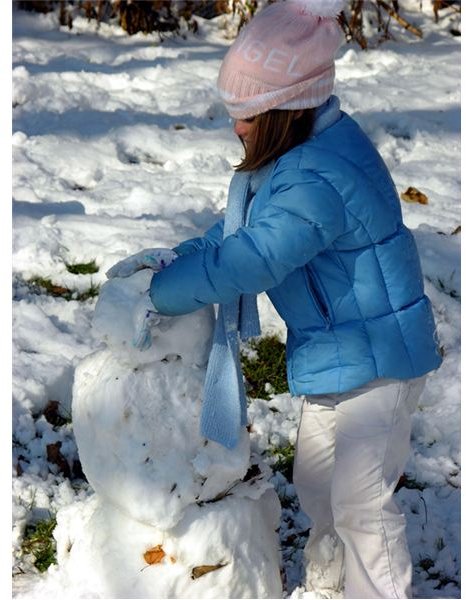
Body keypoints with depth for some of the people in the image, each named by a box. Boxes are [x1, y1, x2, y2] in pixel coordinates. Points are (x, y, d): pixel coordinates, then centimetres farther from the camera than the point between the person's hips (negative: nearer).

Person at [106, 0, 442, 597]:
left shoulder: (318, 183, -32)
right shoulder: (305, 147, 1)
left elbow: (241, 263, -32)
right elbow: (242, 229, 11)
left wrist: (160, 295, -19)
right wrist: (175, 257, -1)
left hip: (377, 358, -11)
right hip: (334, 355, 11)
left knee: (361, 504, -1)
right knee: (316, 483, 23)